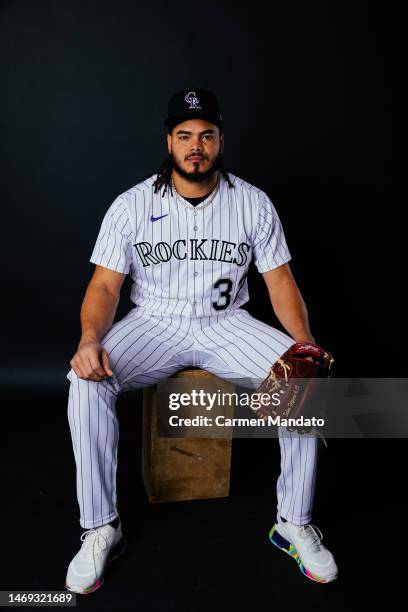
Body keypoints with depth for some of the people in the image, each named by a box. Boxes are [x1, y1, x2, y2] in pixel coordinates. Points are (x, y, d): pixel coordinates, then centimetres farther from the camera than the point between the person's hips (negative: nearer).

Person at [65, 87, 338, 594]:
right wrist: (90, 338, -27)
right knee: (87, 381, -29)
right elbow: (105, 285, -6)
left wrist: (305, 341, -19)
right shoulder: (131, 205, -5)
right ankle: (101, 528, -9)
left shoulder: (254, 204, -2)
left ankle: (294, 523, -4)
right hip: (153, 323, 0)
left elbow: (280, 281, -1)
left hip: (226, 324, 1)